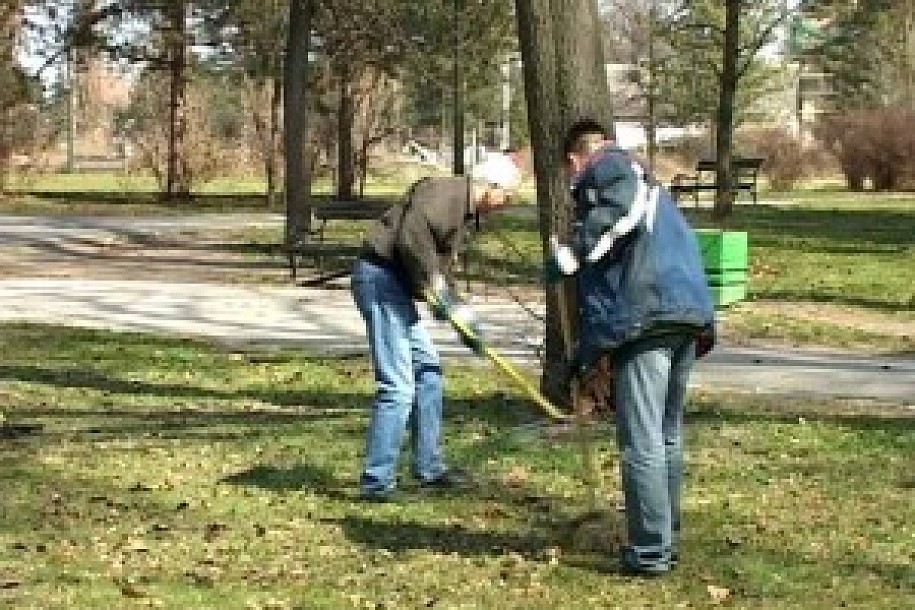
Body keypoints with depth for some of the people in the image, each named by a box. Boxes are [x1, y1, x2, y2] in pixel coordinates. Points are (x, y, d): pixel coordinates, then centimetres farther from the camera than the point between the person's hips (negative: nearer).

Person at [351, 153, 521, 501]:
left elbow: (439, 273, 24)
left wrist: (463, 318, 20)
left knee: (427, 368, 18)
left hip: (395, 287, 11)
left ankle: (429, 469, 26)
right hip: (380, 278, -11)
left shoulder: (462, 211, 20)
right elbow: (410, 238, -26)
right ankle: (376, 482, -8)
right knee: (398, 384, -12)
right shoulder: (444, 192, -11)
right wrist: (435, 286, -17)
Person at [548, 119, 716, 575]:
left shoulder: (606, 168, 4)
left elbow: (622, 213, -18)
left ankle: (650, 551, -3)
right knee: (668, 438, 18)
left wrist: (572, 254, -6)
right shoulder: (646, 183, 30)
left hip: (646, 319, -9)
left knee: (641, 443, -5)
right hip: (691, 314, 9)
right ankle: (668, 539, 26)